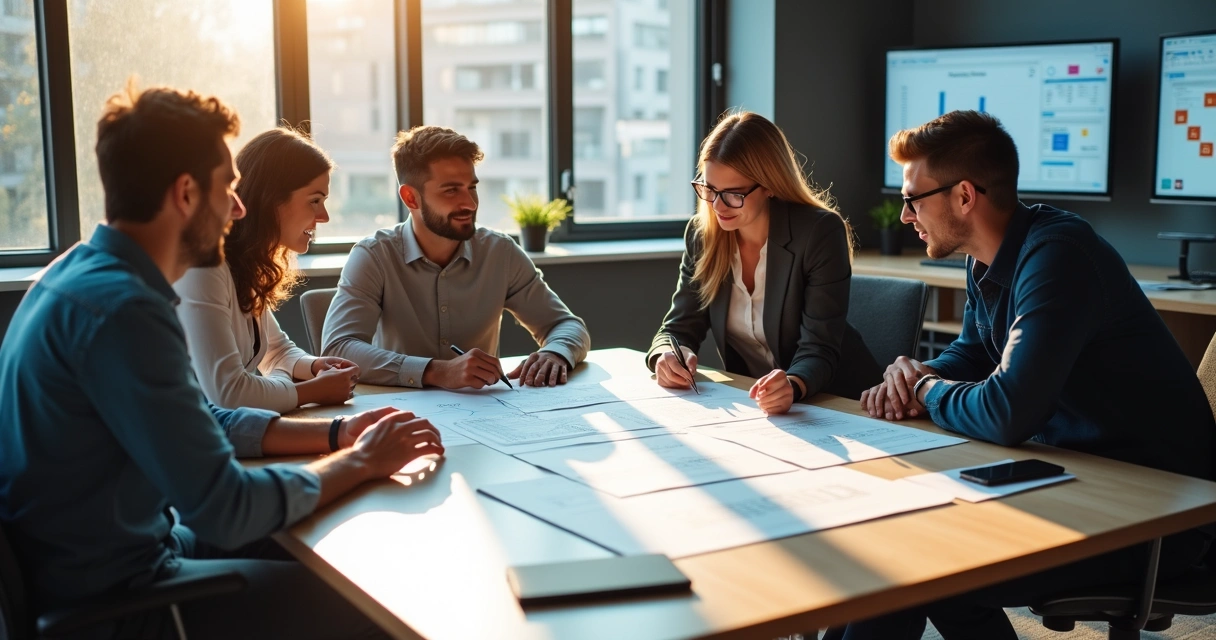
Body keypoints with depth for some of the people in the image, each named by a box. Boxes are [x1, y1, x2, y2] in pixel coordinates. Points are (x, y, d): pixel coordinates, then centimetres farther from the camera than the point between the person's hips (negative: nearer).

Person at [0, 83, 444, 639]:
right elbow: (225, 508, -26)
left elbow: (202, 422, 13)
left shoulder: (89, 273, 5)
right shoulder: (121, 307, -26)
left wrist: (336, 432, 4)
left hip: (99, 556, 9)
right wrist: (361, 461, -12)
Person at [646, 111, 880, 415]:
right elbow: (679, 328, 0)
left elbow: (819, 348, -20)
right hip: (748, 401, 5)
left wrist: (793, 387, -41)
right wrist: (667, 356, -23)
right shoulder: (701, 234, -2)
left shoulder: (820, 232, -16)